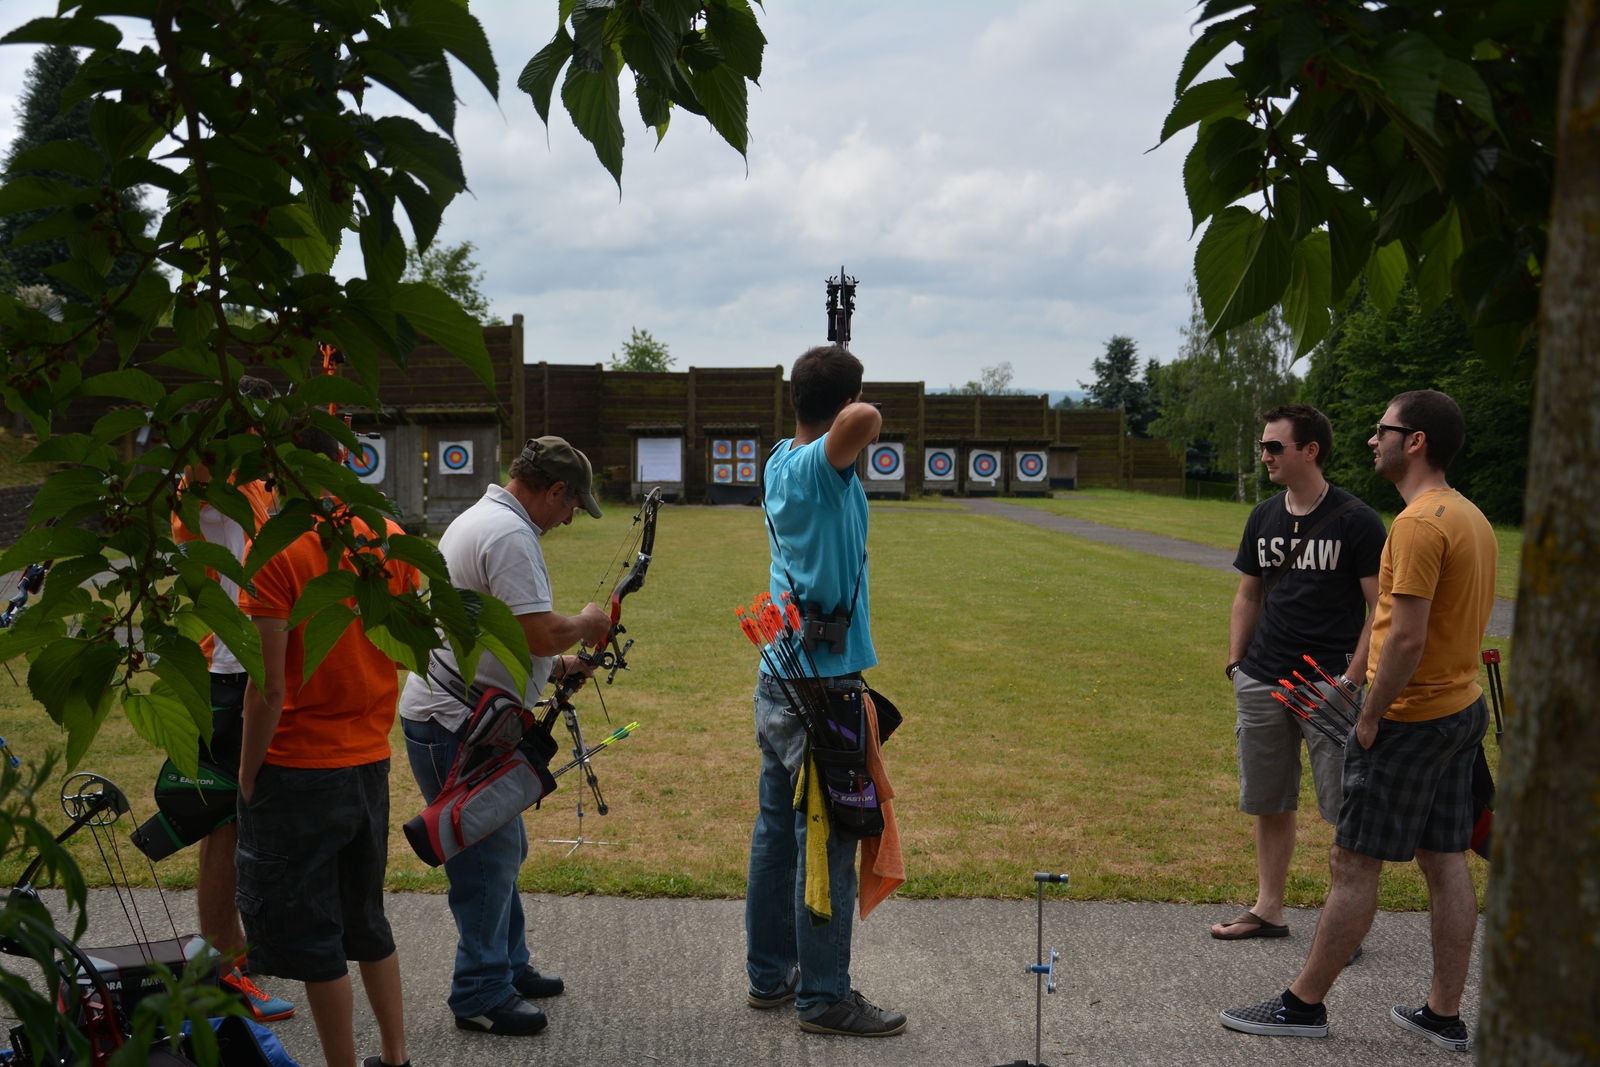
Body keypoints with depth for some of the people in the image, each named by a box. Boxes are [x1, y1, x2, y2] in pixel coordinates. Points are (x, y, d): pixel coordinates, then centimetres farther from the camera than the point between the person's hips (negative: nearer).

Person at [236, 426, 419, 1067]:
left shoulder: (273, 550, -17)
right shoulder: (389, 538, 1)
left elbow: (268, 689, -18)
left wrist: (247, 774, -8)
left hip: (296, 768, -6)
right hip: (371, 761, 7)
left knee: (306, 931, 7)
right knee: (365, 917, 21)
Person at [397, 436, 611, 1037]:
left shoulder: (480, 520, 16)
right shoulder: (510, 535, -20)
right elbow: (540, 633, -25)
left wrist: (559, 665, 19)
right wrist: (587, 623, -6)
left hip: (465, 721, 11)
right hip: (457, 728, -11)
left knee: (501, 851, 20)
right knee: (488, 861, -2)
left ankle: (508, 966, 33)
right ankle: (481, 997, 9)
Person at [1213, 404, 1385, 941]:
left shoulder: (1356, 522, -7)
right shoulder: (1264, 518, 11)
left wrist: (1353, 679, -13)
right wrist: (1236, 665, 10)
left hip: (1329, 680, -6)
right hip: (1263, 680, 6)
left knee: (1346, 808, -2)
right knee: (1269, 804, 13)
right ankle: (1268, 909, 24)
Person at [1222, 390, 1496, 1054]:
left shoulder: (1419, 524, -21)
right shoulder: (1471, 517, 11)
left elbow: (1407, 638, -25)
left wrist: (1371, 717, -14)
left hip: (1410, 719, -10)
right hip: (1463, 709, 10)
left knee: (1354, 865, -1)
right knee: (1446, 863, 12)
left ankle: (1304, 1003, 9)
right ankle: (1444, 1015, 20)